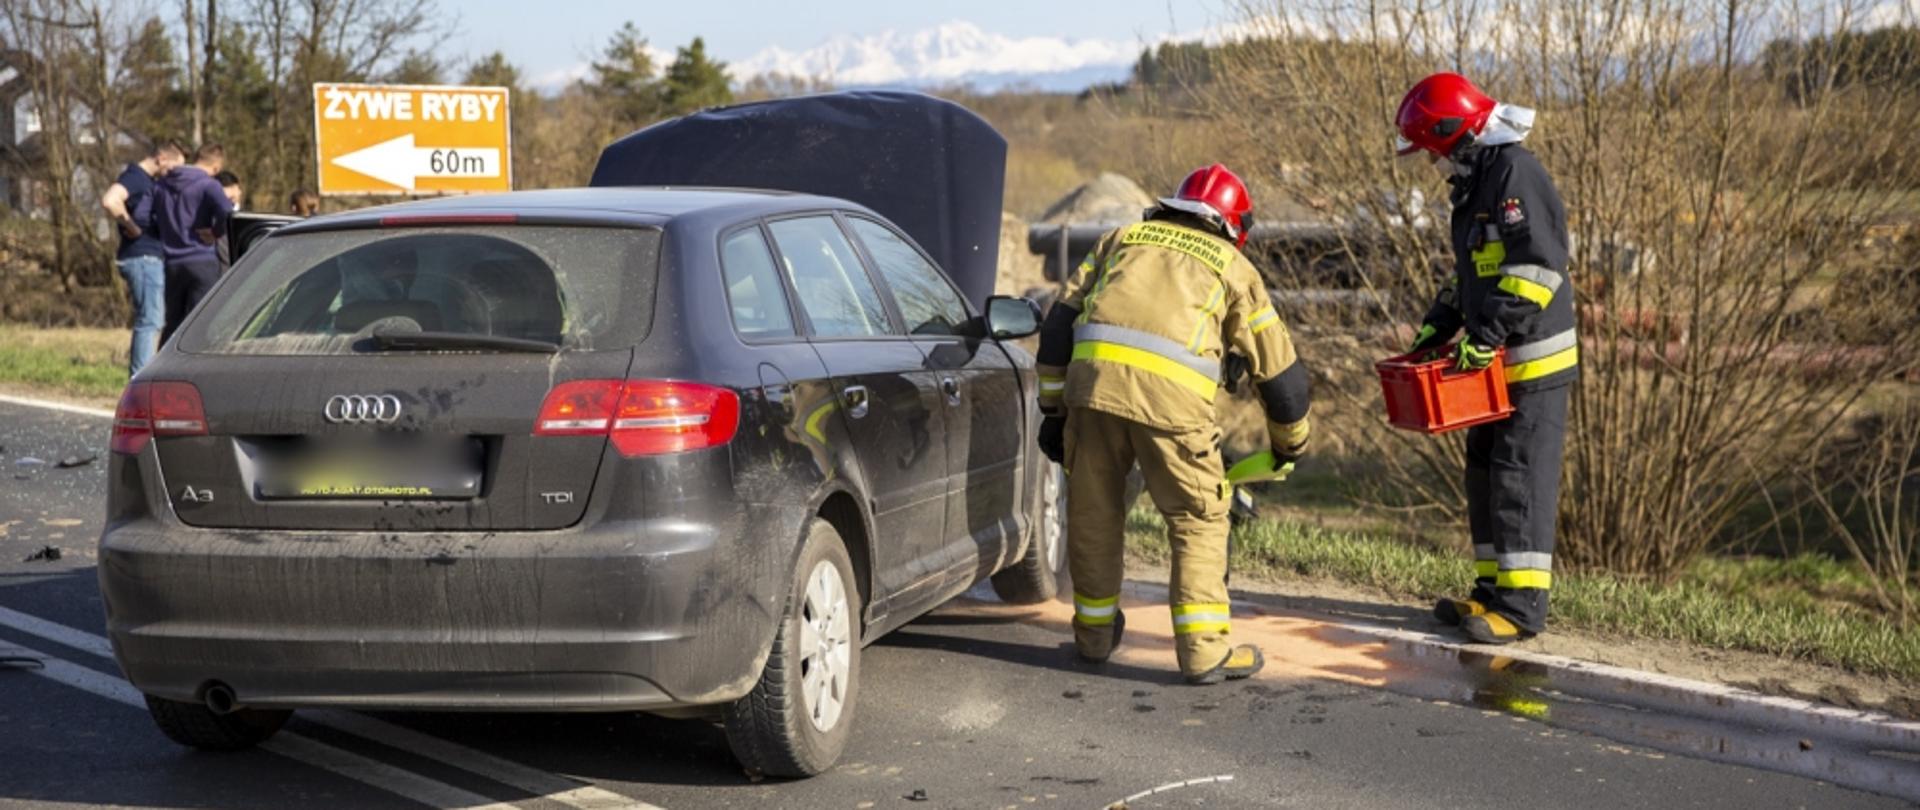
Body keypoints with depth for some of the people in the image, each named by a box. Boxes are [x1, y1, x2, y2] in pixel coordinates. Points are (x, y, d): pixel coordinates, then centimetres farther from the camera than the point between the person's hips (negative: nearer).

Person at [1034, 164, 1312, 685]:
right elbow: (1280, 370, 25)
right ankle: (1204, 651, 8)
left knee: (1093, 511, 17)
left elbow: (1058, 323, 23)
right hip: (1171, 392, -2)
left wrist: (1053, 410, 26)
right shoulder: (1233, 267, 24)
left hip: (1092, 375, 3)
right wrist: (1290, 446, 40)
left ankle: (1095, 633, 31)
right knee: (1198, 519, 10)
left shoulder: (1122, 239, 30)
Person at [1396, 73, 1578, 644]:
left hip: (1534, 361, -10)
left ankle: (1522, 604, -5)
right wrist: (1441, 323, 14)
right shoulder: (1477, 182, 15)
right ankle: (1494, 589, 22)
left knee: (1520, 476, -8)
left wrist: (1488, 332, -25)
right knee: (1485, 472, 14)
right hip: (1497, 361, 10)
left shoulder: (1514, 175, -17)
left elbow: (1538, 266, -25)